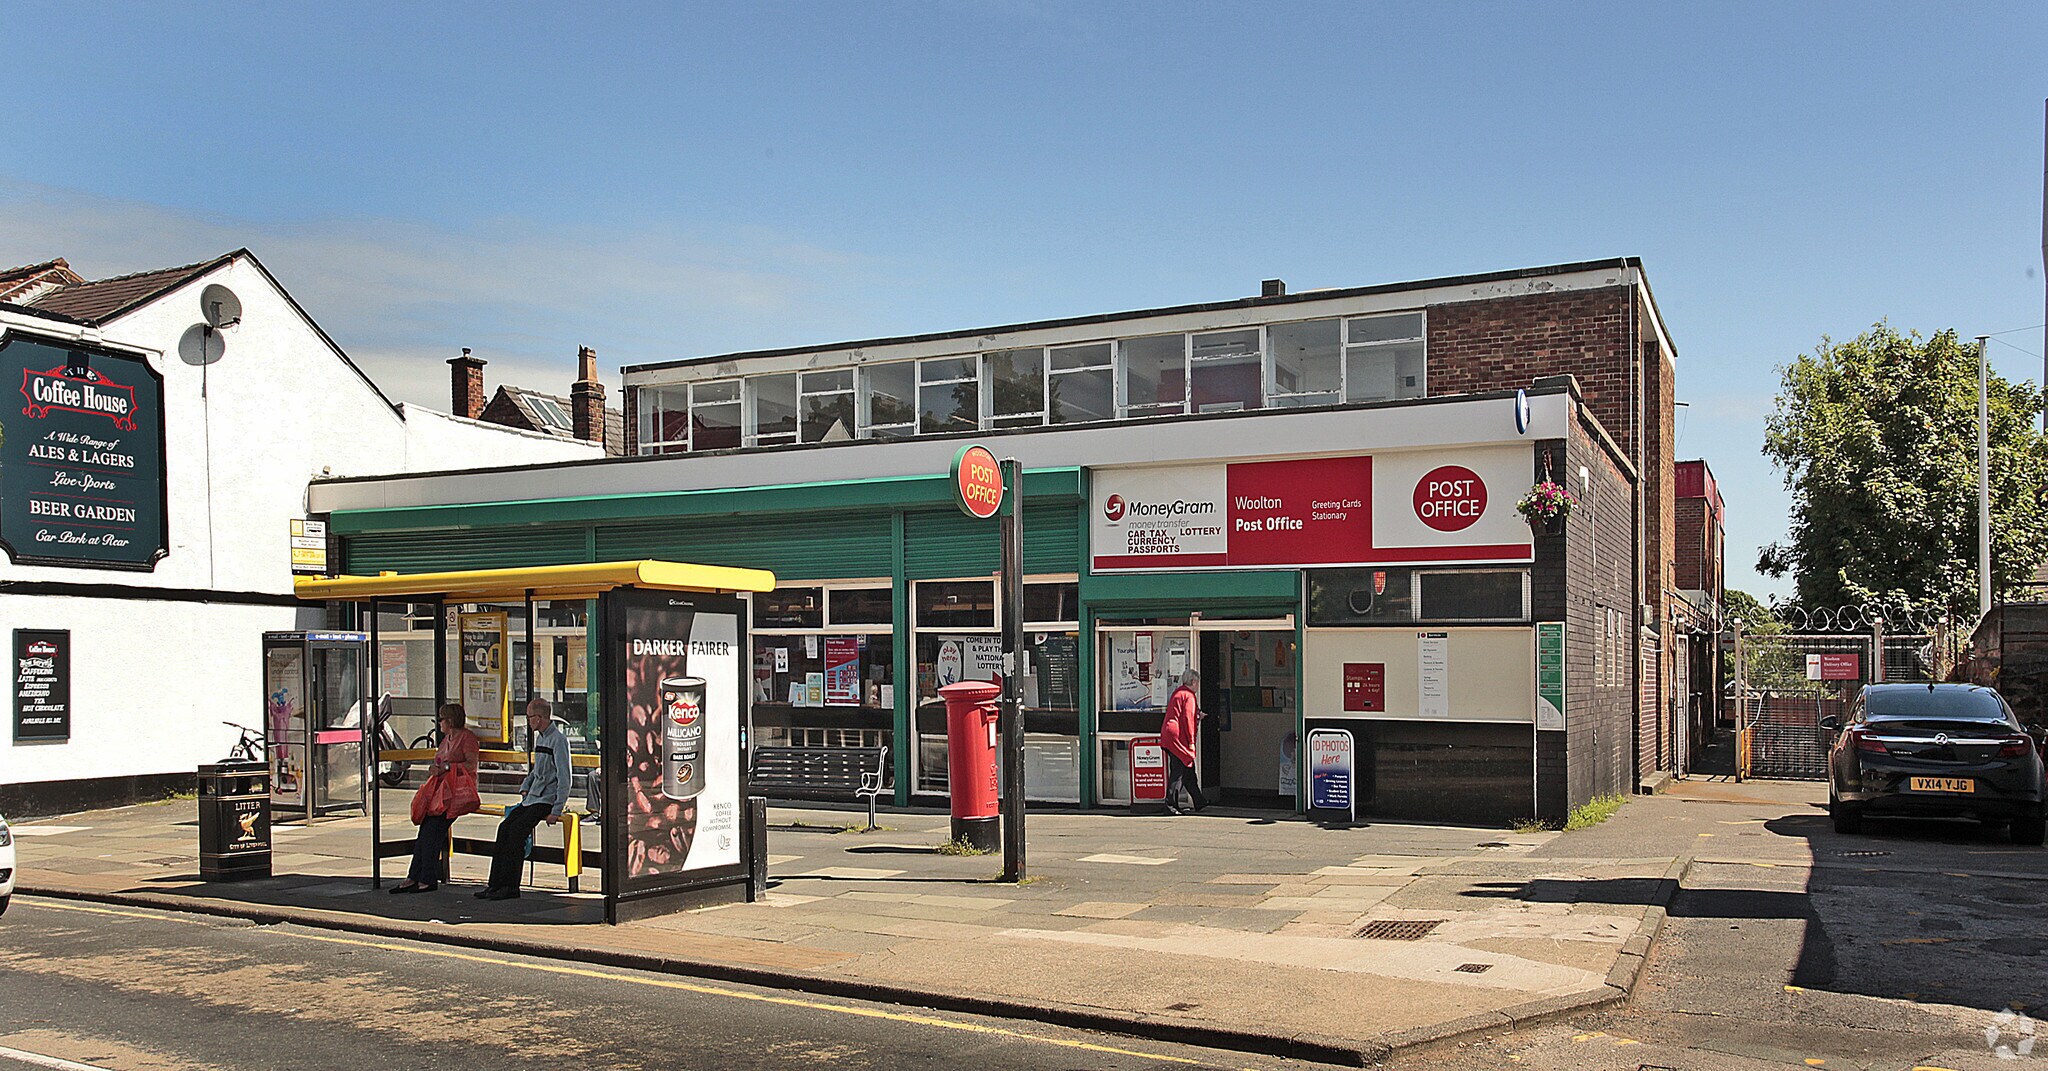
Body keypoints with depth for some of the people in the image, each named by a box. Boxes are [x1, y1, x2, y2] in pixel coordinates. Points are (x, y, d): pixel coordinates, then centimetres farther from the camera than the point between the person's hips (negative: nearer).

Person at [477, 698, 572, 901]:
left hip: (546, 800, -8)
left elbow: (564, 779, -17)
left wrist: (556, 811, -22)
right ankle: (495, 883, -6)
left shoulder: (559, 741, -12)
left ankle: (511, 886, -17)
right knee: (504, 827, -8)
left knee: (517, 830, -22)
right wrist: (525, 787, 13)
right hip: (531, 799, 8)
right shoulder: (540, 738, 17)